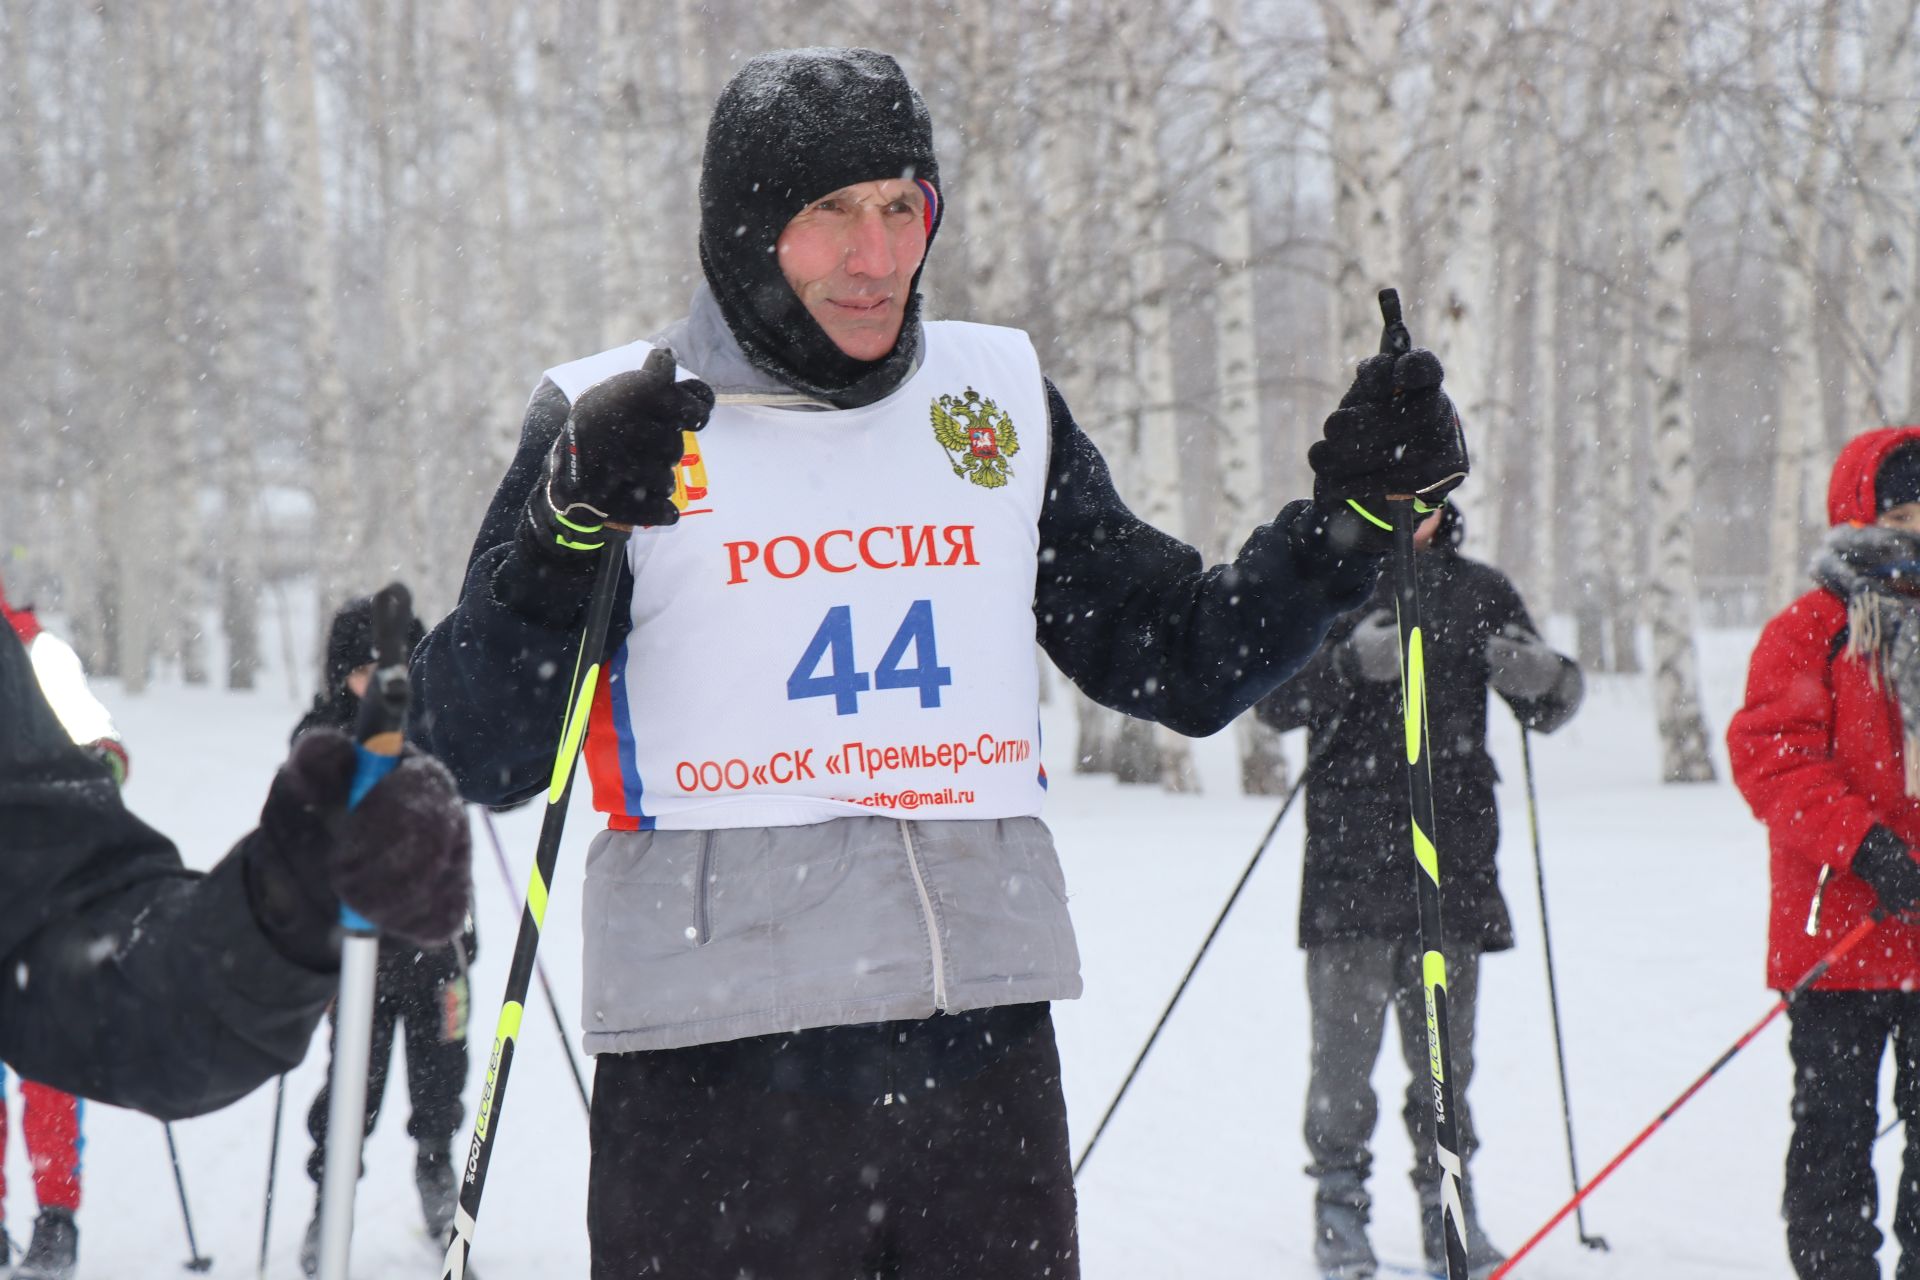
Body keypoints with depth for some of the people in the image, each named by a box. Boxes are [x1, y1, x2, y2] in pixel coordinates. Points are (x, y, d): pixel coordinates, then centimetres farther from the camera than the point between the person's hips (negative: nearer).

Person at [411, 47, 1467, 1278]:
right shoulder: (607, 425, 1)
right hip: (717, 1073, -3)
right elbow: (484, 754, -5)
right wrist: (568, 531, -20)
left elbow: (1188, 665, 17)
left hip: (987, 1066, 4)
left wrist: (1356, 507, 5)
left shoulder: (1002, 400, 12)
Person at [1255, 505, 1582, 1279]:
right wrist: (1355, 663, -24)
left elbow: (1548, 707, 12)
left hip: (1455, 858, 2)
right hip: (1350, 858, -2)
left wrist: (1542, 677, -12)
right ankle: (1339, 1199, 7)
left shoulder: (1478, 592, 12)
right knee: (1346, 1039, -4)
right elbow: (1275, 699, -6)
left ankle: (1447, 1201, 16)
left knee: (1445, 1043, 7)